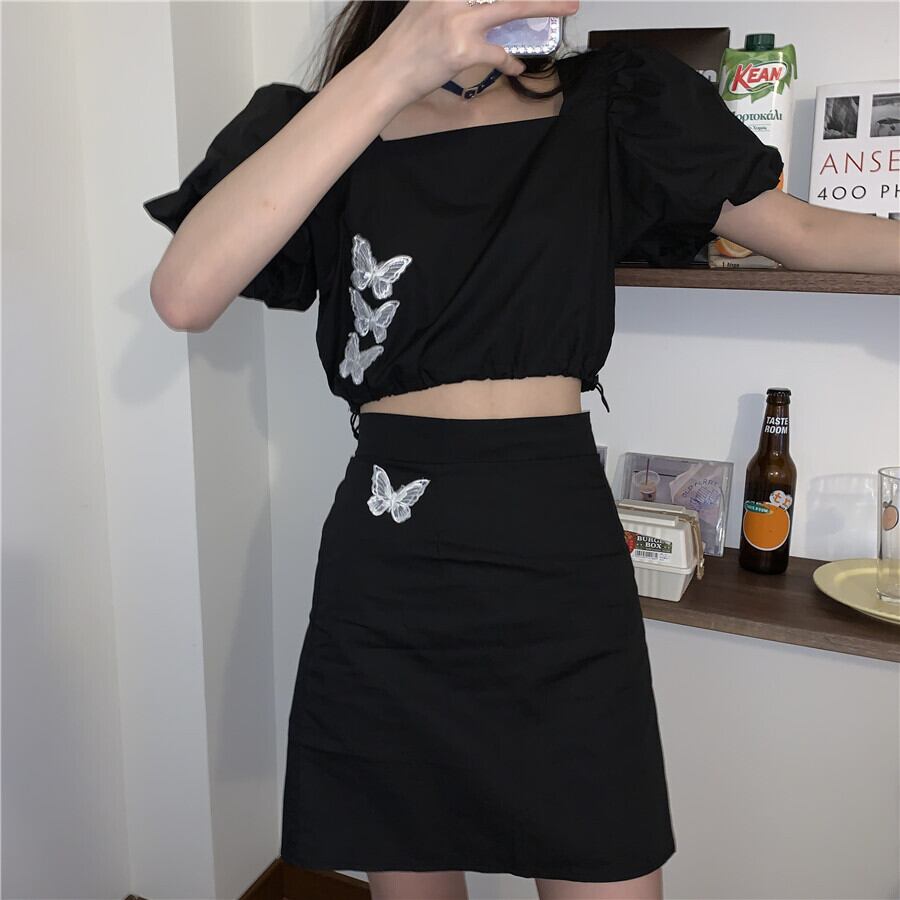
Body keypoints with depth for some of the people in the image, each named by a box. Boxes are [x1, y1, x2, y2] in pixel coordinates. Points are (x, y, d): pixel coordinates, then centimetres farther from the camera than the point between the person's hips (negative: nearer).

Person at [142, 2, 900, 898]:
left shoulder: (611, 108, 6)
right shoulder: (320, 128, 1)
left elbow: (803, 232, 10)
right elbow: (183, 295, -17)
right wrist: (389, 72, -24)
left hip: (563, 566, 1)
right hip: (389, 584, 0)